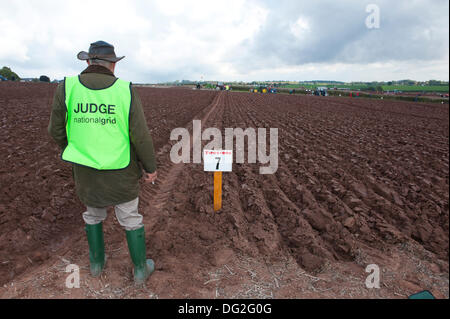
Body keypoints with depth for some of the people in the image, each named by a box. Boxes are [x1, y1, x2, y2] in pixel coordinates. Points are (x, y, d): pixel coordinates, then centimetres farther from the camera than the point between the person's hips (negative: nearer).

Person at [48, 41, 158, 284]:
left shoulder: (67, 88, -9)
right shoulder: (126, 91, -13)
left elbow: (56, 130, 0)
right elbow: (141, 135, -13)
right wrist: (150, 168, -1)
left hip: (85, 168, 2)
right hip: (121, 170, -2)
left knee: (93, 212, 26)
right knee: (130, 217, 15)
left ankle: (97, 262, 41)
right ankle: (140, 269, 28)